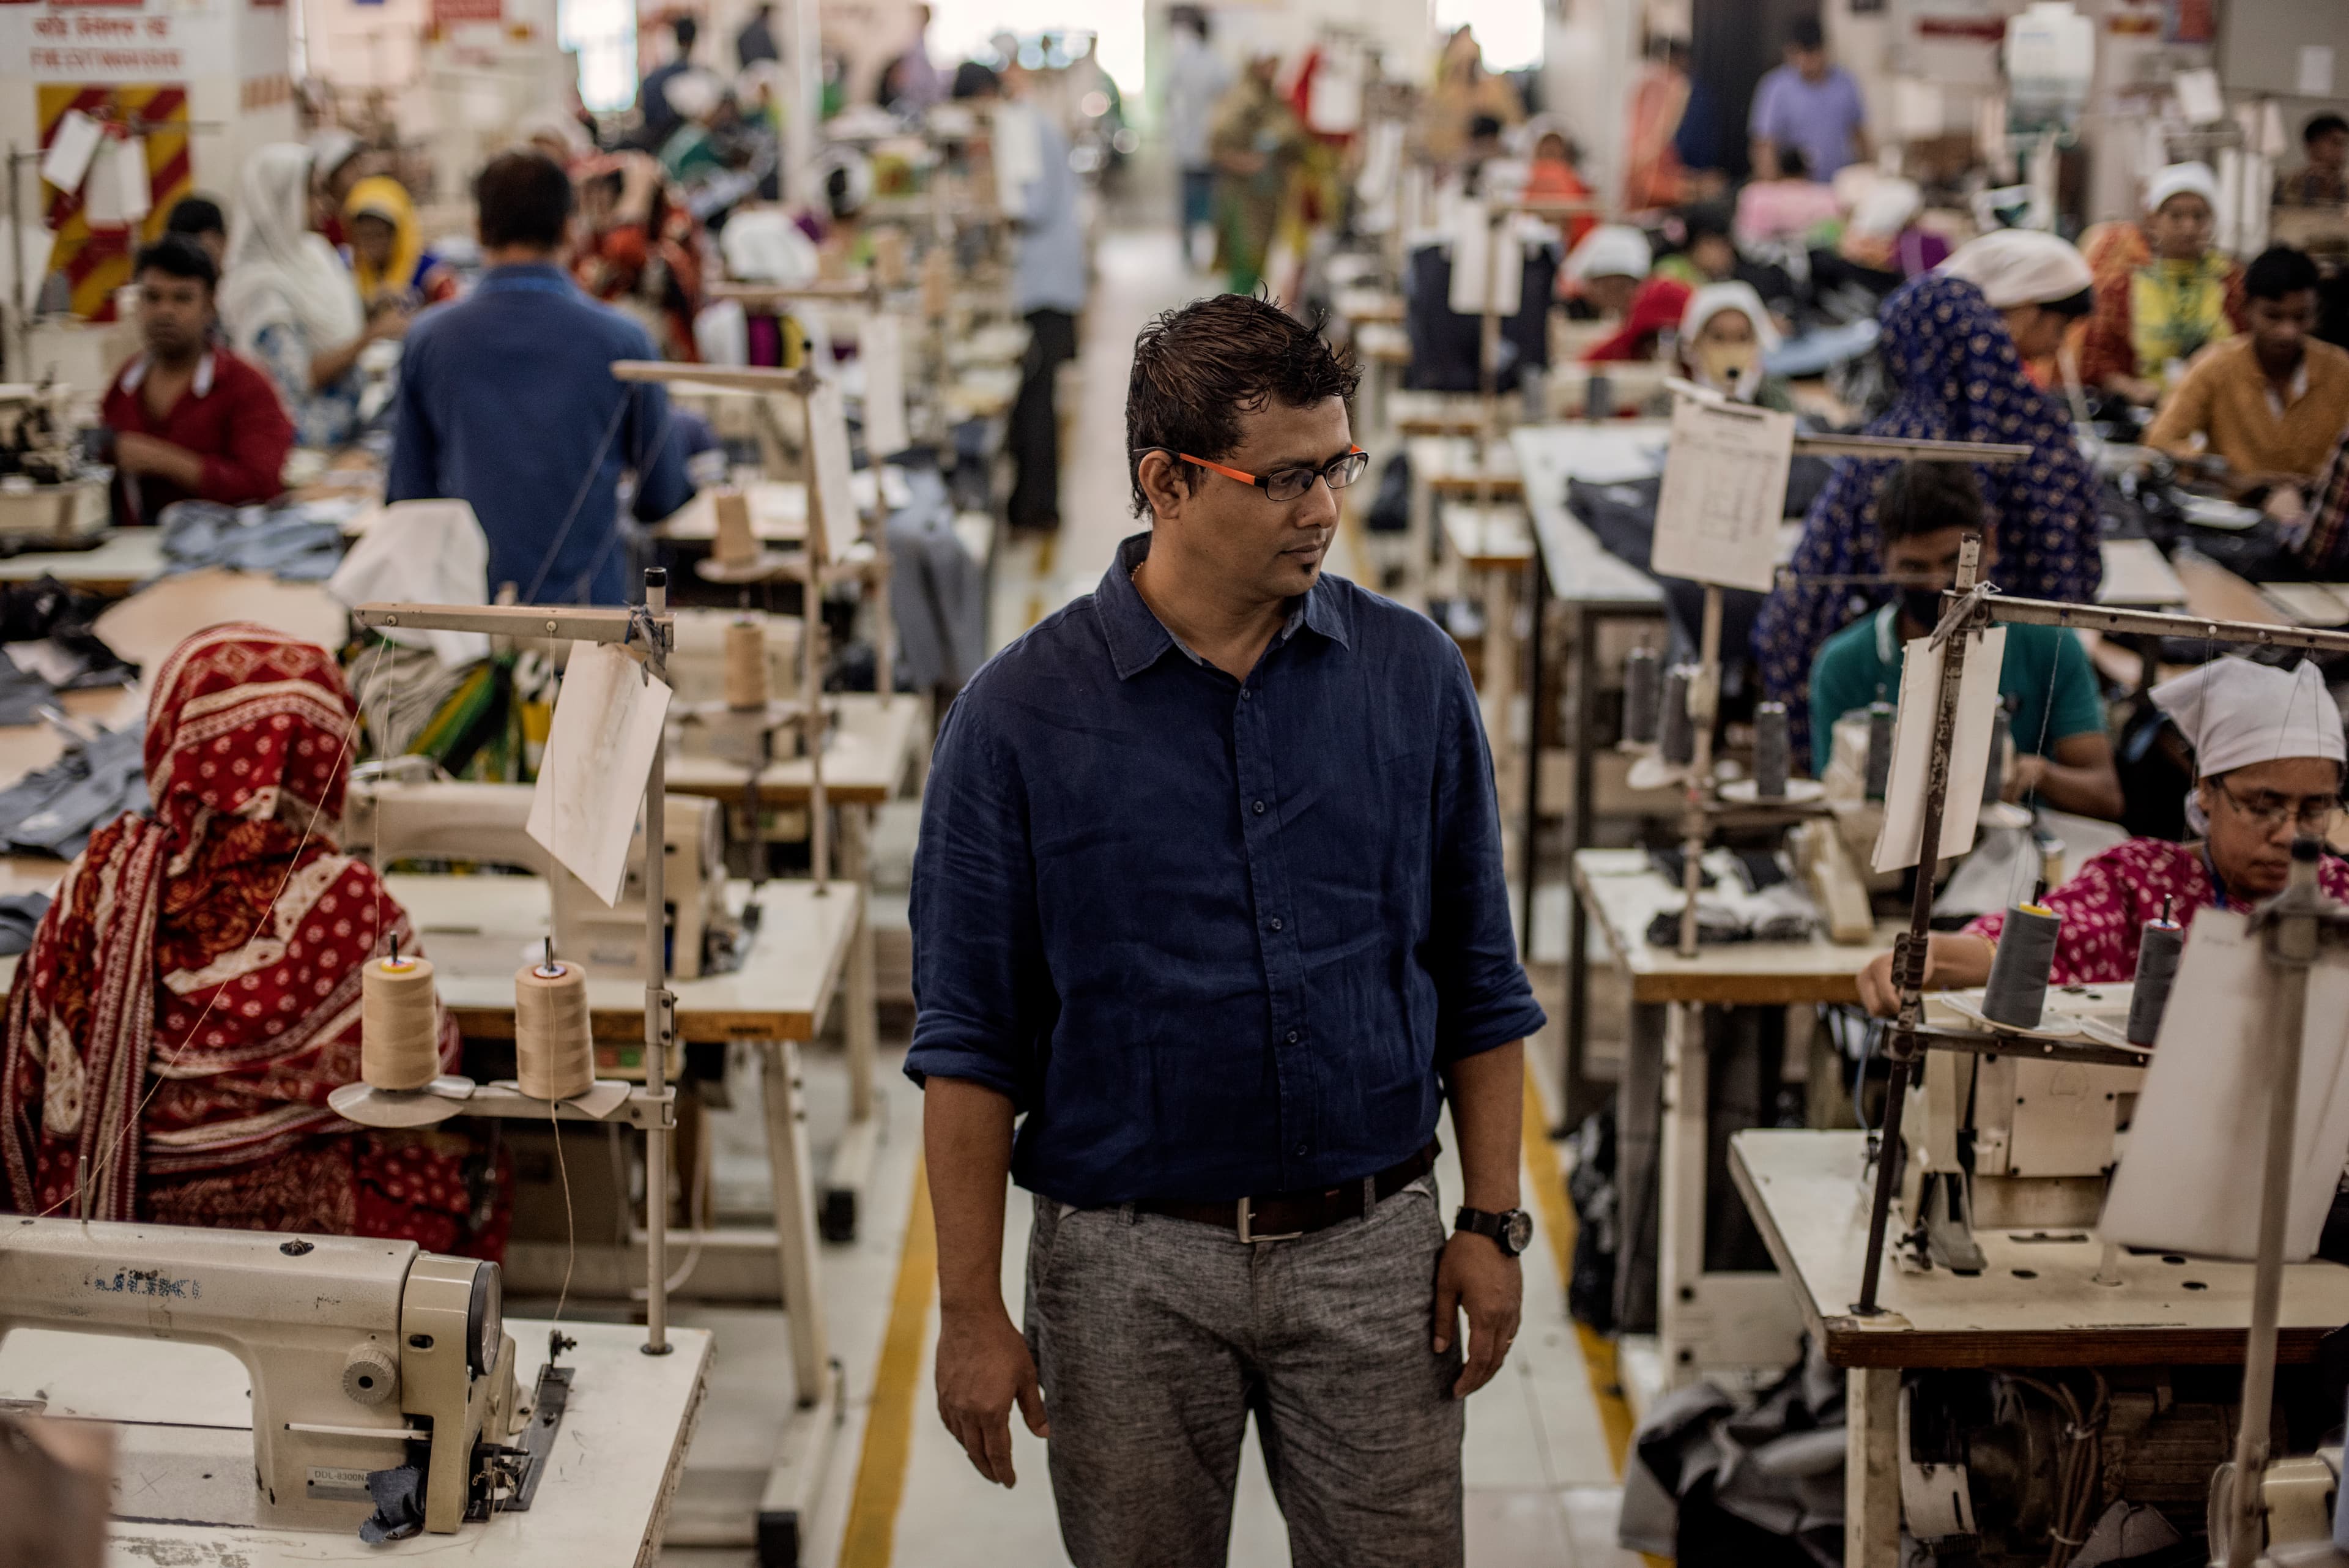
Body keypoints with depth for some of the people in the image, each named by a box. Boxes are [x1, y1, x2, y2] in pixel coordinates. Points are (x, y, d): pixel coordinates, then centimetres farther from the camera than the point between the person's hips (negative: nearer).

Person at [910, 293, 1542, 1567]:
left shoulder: (1413, 676, 1)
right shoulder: (1022, 712, -6)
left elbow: (1479, 982, 7)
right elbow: (970, 1040, -4)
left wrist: (1491, 1222, 2)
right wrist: (971, 1309, -7)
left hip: (1372, 1249, 2)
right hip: (1131, 1263, -1)